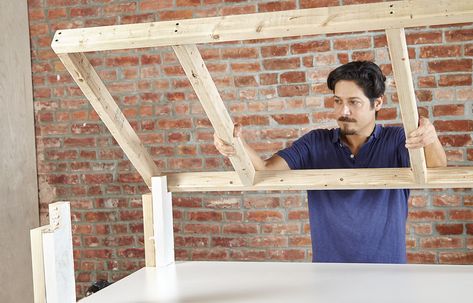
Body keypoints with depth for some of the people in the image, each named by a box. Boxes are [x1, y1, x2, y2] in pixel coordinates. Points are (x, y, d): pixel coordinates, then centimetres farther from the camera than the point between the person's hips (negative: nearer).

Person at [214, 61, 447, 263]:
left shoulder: (396, 141, -2)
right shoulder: (315, 144, 4)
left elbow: (437, 169, -18)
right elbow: (265, 170, -5)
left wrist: (430, 140, -43)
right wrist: (239, 145, -27)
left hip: (385, 273, -1)